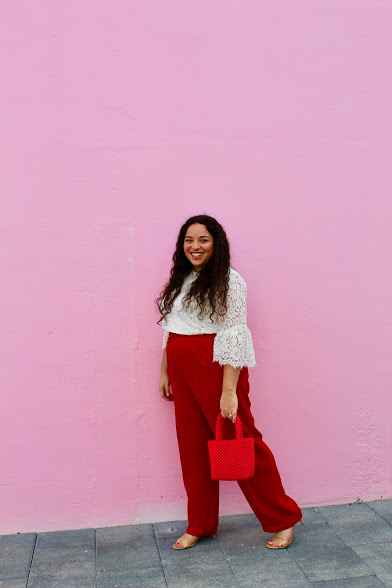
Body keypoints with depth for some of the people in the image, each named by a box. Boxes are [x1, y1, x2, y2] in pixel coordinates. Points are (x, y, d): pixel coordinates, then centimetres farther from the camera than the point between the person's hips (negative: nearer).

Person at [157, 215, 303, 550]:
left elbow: (234, 336, -16)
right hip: (183, 373, 7)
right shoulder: (180, 280, 12)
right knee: (192, 449, 12)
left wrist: (229, 391, -20)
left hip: (216, 368, -7)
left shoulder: (228, 280, -11)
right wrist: (165, 371, 16)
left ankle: (282, 519, 21)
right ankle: (201, 525, 28)